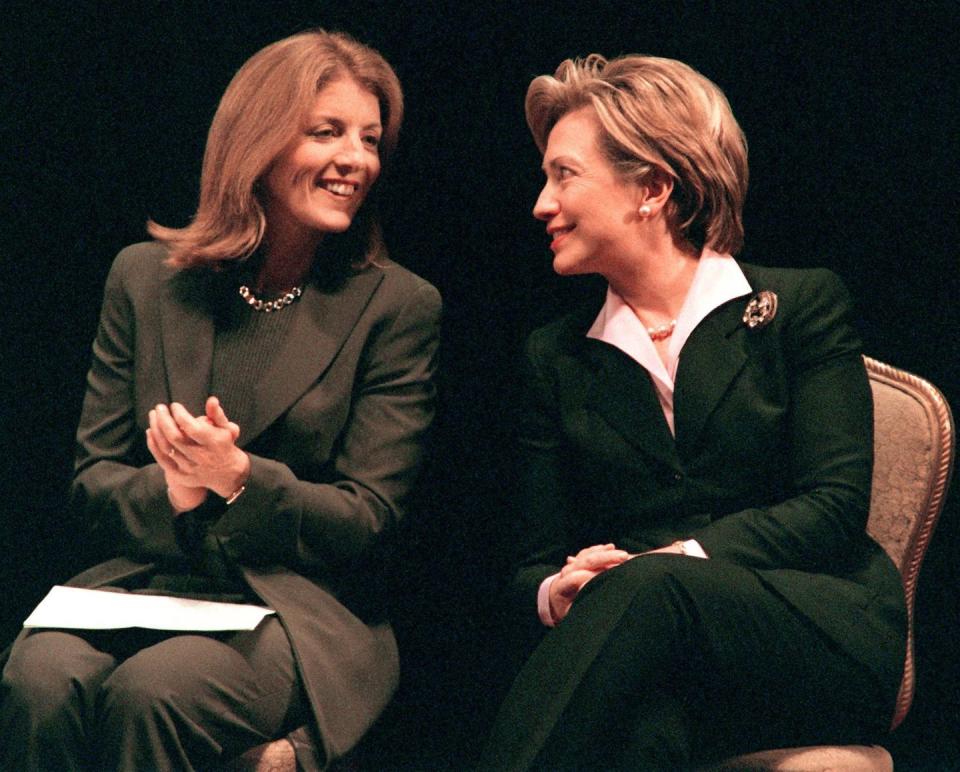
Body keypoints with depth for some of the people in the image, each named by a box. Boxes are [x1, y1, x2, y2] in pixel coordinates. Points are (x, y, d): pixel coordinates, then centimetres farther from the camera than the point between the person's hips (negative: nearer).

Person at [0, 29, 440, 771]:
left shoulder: (398, 307, 2)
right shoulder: (145, 278, 10)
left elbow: (370, 521, -1)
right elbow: (95, 476, 10)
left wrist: (241, 480, -19)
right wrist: (171, 494, -13)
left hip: (301, 607, -2)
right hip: (144, 585, 2)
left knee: (153, 690, -33)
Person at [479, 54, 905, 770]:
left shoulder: (802, 303, 8)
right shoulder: (558, 356, 18)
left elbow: (836, 509, -4)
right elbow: (536, 565, 12)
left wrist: (680, 556, -19)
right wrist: (556, 593, -14)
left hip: (822, 647, -2)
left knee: (649, 590, -36)